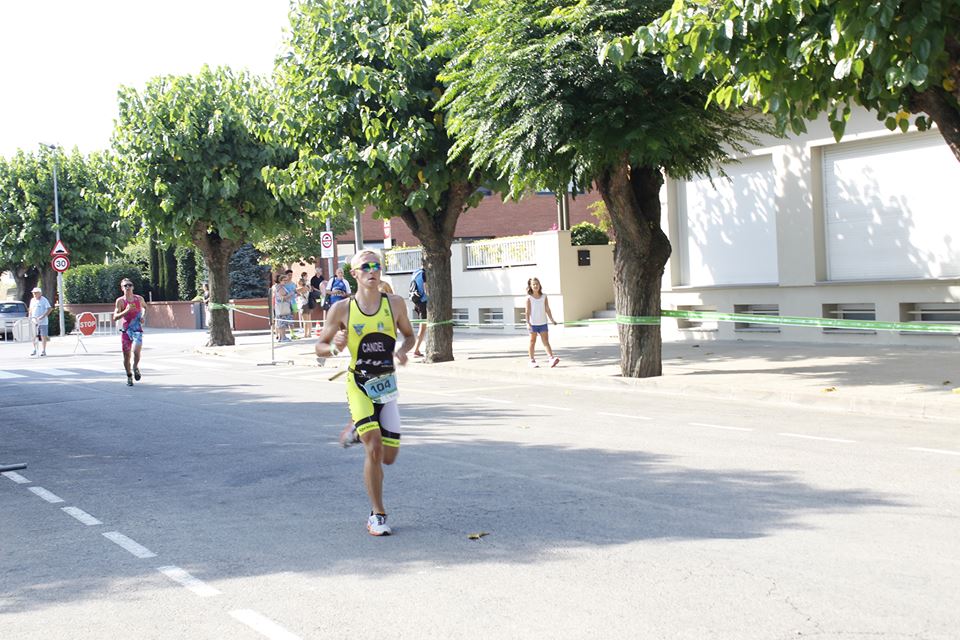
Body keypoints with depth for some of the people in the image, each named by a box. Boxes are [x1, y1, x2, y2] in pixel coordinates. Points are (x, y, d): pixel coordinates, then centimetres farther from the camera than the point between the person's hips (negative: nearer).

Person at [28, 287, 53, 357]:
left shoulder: (44, 300, -7)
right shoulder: (32, 300, 11)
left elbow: (50, 309, -13)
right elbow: (31, 310, 22)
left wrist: (43, 316, -20)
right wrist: (31, 317, 7)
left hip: (43, 321, -5)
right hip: (34, 321, 5)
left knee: (43, 336, -1)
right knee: (34, 336, 5)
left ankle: (43, 351, 5)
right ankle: (34, 350, 14)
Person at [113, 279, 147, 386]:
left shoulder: (139, 299, 2)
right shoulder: (120, 301, -5)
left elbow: (145, 307, 25)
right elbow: (115, 317, -13)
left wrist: (143, 316, 6)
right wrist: (126, 311, -27)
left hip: (137, 330, 0)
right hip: (125, 330, 0)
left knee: (136, 351, -20)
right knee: (126, 355, 4)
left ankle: (136, 367, 10)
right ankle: (129, 376, 22)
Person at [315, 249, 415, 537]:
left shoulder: (395, 303, -2)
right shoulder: (341, 309, -7)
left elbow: (409, 335, 13)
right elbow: (320, 347, 2)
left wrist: (403, 350, -10)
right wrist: (334, 347, -22)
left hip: (387, 385, 3)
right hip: (359, 384, -3)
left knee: (389, 456, 6)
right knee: (374, 449, -17)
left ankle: (356, 430, 38)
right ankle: (377, 515, -1)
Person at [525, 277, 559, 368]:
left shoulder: (544, 296, 6)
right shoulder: (529, 298, -3)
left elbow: (547, 309, 8)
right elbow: (528, 311, -5)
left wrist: (552, 320, 3)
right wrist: (528, 323, -12)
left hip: (543, 323, 2)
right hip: (533, 324, -2)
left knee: (546, 341, -4)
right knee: (532, 342, 7)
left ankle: (551, 358, -15)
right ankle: (532, 360, 14)